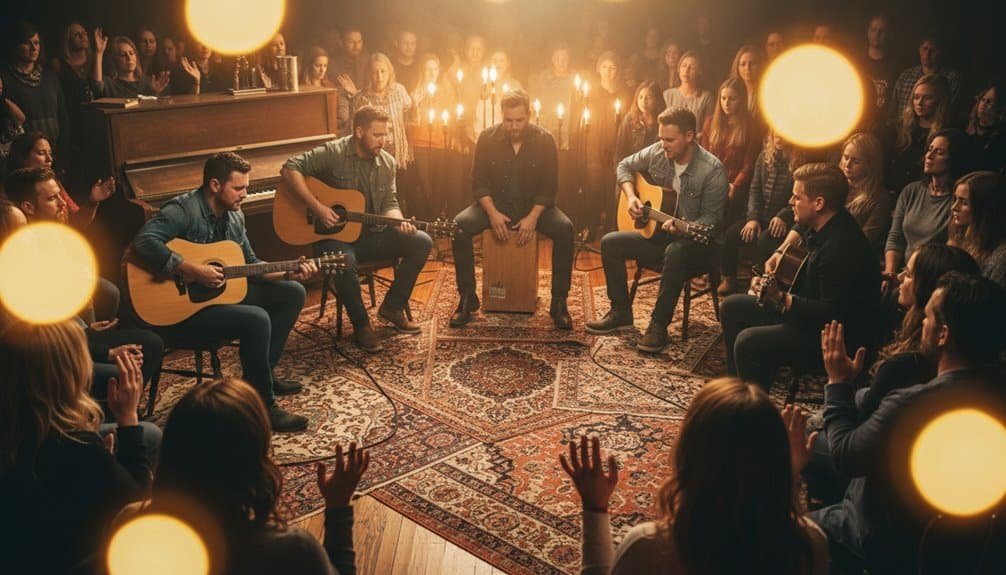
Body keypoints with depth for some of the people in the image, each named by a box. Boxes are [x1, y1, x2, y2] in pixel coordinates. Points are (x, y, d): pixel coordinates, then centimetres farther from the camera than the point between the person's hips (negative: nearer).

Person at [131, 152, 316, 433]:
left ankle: (263, 374, 15)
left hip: (222, 292, 10)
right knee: (256, 320, -31)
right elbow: (143, 242, -34)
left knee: (293, 293, 8)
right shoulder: (183, 209, -19)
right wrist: (192, 270, -33)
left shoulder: (234, 216, 8)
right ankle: (264, 407, -16)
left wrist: (288, 274, 1)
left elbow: (250, 264, 15)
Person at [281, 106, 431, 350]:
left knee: (422, 243, -12)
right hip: (334, 235, -6)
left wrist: (399, 221, -16)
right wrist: (316, 207, -26)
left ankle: (392, 307, 4)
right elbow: (289, 169, -19)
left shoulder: (387, 163, 5)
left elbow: (389, 203, 8)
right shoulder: (333, 154, -14)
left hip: (372, 234, 6)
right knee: (344, 260, -39)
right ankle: (361, 325, -15)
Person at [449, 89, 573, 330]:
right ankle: (467, 299, -15)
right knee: (459, 225, -27)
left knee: (565, 228, -29)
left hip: (534, 205, -1)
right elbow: (479, 182, -3)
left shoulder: (544, 139, -7)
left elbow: (549, 186, -6)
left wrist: (533, 217, -20)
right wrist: (492, 213, -19)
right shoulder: (488, 138, -5)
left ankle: (559, 303, -19)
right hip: (494, 203, 1)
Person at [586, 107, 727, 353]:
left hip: (698, 241, -6)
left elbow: (711, 218, -19)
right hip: (657, 233, 6)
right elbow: (625, 166, 14)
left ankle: (659, 326, -28)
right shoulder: (656, 153, -4)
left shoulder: (712, 169, -19)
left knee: (675, 252, -39)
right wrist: (630, 196, -3)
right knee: (610, 242, -8)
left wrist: (682, 229, -37)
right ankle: (621, 312, 2)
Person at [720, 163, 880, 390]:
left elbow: (832, 314, -31)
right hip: (803, 308, 11)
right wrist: (782, 252, 13)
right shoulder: (823, 225, 1)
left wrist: (781, 299, -34)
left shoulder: (841, 248, -30)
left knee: (748, 342, -29)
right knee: (731, 307, 13)